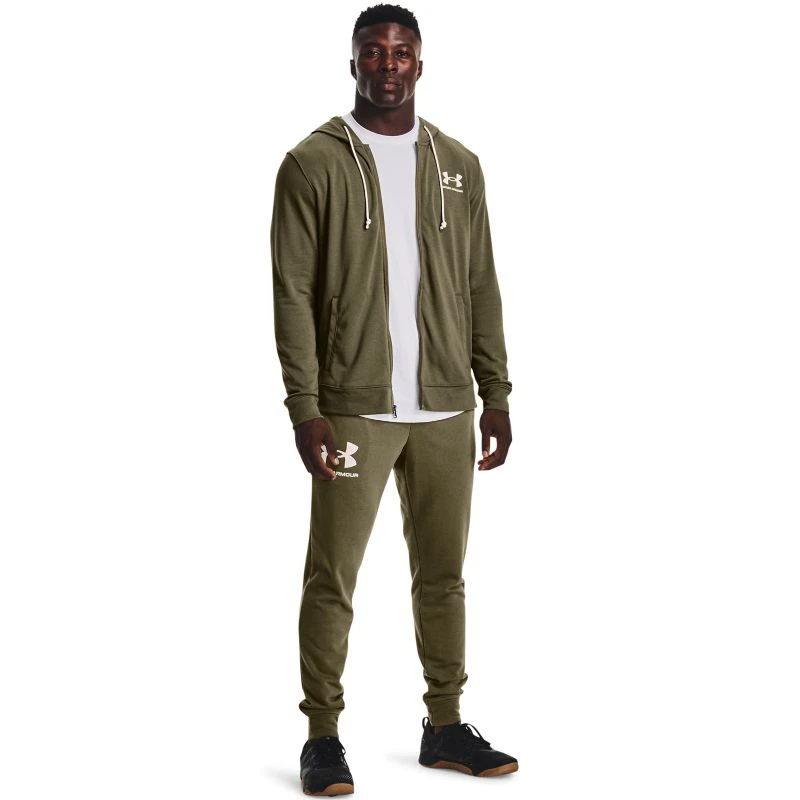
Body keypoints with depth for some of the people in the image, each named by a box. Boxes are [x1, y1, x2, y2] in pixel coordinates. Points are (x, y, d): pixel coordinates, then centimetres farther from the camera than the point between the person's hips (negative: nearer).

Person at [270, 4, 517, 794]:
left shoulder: (457, 165, 11)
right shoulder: (313, 164, -2)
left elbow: (480, 287, 12)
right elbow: (292, 293, -6)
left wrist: (495, 395, 7)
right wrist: (305, 409, -13)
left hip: (445, 408, 4)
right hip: (354, 409, -4)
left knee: (443, 573, 10)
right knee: (332, 575, -1)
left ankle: (446, 726, 22)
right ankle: (322, 736, 10)